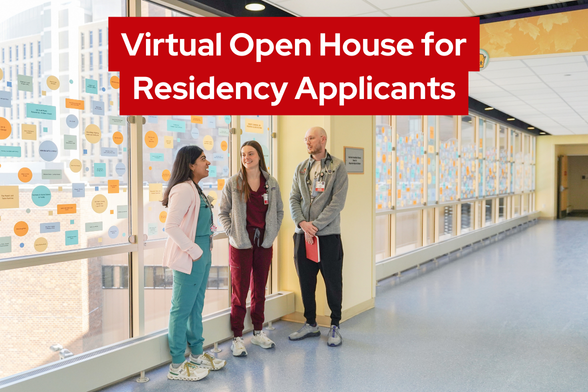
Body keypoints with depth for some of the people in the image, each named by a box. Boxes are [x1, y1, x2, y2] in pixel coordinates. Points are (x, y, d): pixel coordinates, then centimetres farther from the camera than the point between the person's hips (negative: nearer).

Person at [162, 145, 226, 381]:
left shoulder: (195, 189, 14)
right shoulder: (183, 189, -17)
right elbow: (171, 226, -24)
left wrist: (205, 250, 8)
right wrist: (194, 251, -20)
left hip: (202, 255, 10)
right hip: (189, 258, -10)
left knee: (196, 307, 18)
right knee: (182, 309, 1)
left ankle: (197, 355, 31)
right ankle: (177, 366, 12)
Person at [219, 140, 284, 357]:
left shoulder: (271, 183, 4)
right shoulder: (233, 183, -3)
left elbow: (279, 211, 12)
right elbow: (223, 212, 1)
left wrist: (273, 232, 3)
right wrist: (232, 233, -8)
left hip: (264, 242, 3)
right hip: (241, 243, -3)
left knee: (260, 289, 12)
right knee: (240, 291, 1)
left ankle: (258, 332, 26)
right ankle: (237, 337, 10)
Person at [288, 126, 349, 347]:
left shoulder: (337, 167, -3)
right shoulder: (301, 169, 11)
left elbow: (337, 202, -11)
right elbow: (294, 199, 6)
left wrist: (315, 225, -15)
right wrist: (302, 223, -11)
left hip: (328, 234, -4)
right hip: (303, 234, 4)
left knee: (333, 281, 4)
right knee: (306, 281, 11)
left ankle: (335, 326, 20)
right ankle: (311, 324, 26)